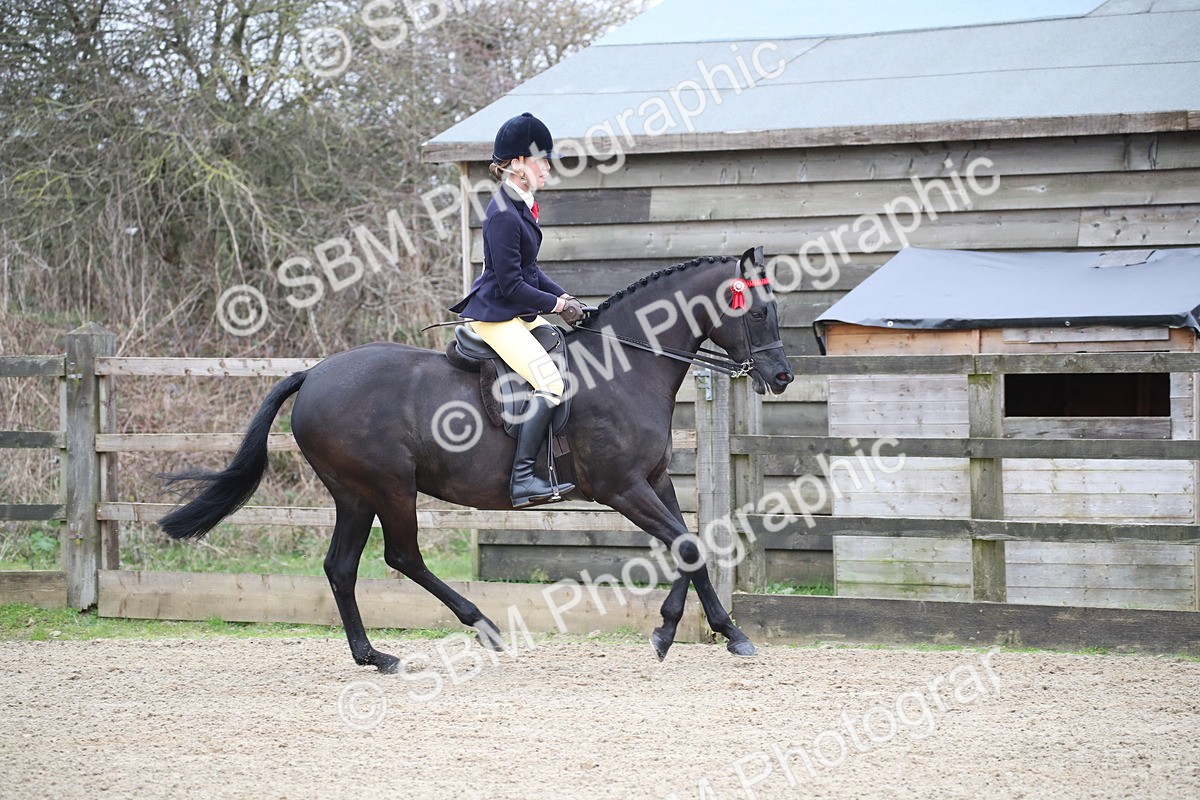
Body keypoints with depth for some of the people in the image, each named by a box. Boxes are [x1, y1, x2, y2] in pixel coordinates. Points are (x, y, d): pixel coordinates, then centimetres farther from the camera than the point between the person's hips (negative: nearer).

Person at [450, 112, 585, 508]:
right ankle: (522, 479, -24)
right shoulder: (503, 215, -20)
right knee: (550, 383, -22)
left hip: (520, 314, 11)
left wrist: (563, 297, 6)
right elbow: (511, 285, -20)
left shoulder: (519, 206, 11)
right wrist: (556, 304, -10)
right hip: (496, 317, -11)